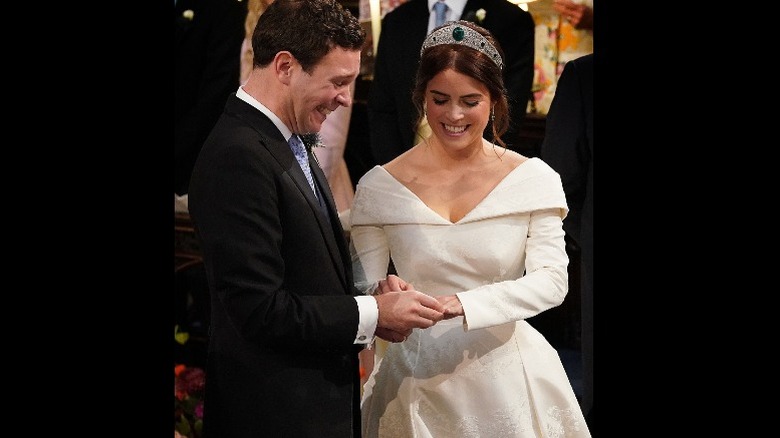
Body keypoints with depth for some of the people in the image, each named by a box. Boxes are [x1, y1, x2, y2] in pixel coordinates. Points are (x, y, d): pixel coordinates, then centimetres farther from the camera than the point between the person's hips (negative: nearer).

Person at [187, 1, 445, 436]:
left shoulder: (290, 146, 10)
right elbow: (261, 310, -23)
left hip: (322, 400, 9)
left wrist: (370, 294, 0)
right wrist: (372, 315, -14)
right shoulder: (238, 157, -21)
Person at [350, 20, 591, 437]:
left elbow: (552, 279, -12)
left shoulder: (533, 179, -4)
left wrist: (465, 304, -29)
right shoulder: (380, 187, -4)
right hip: (418, 379, 0)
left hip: (509, 378, 0)